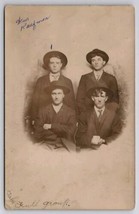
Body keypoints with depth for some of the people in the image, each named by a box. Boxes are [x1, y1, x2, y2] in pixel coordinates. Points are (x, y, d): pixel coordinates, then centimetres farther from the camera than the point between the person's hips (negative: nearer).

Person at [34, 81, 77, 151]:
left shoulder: (71, 112, 8)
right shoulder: (43, 111, 7)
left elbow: (71, 130, -5)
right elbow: (37, 133, -1)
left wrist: (51, 126, -7)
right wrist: (60, 139, -9)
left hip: (66, 147, 1)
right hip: (46, 145, -1)